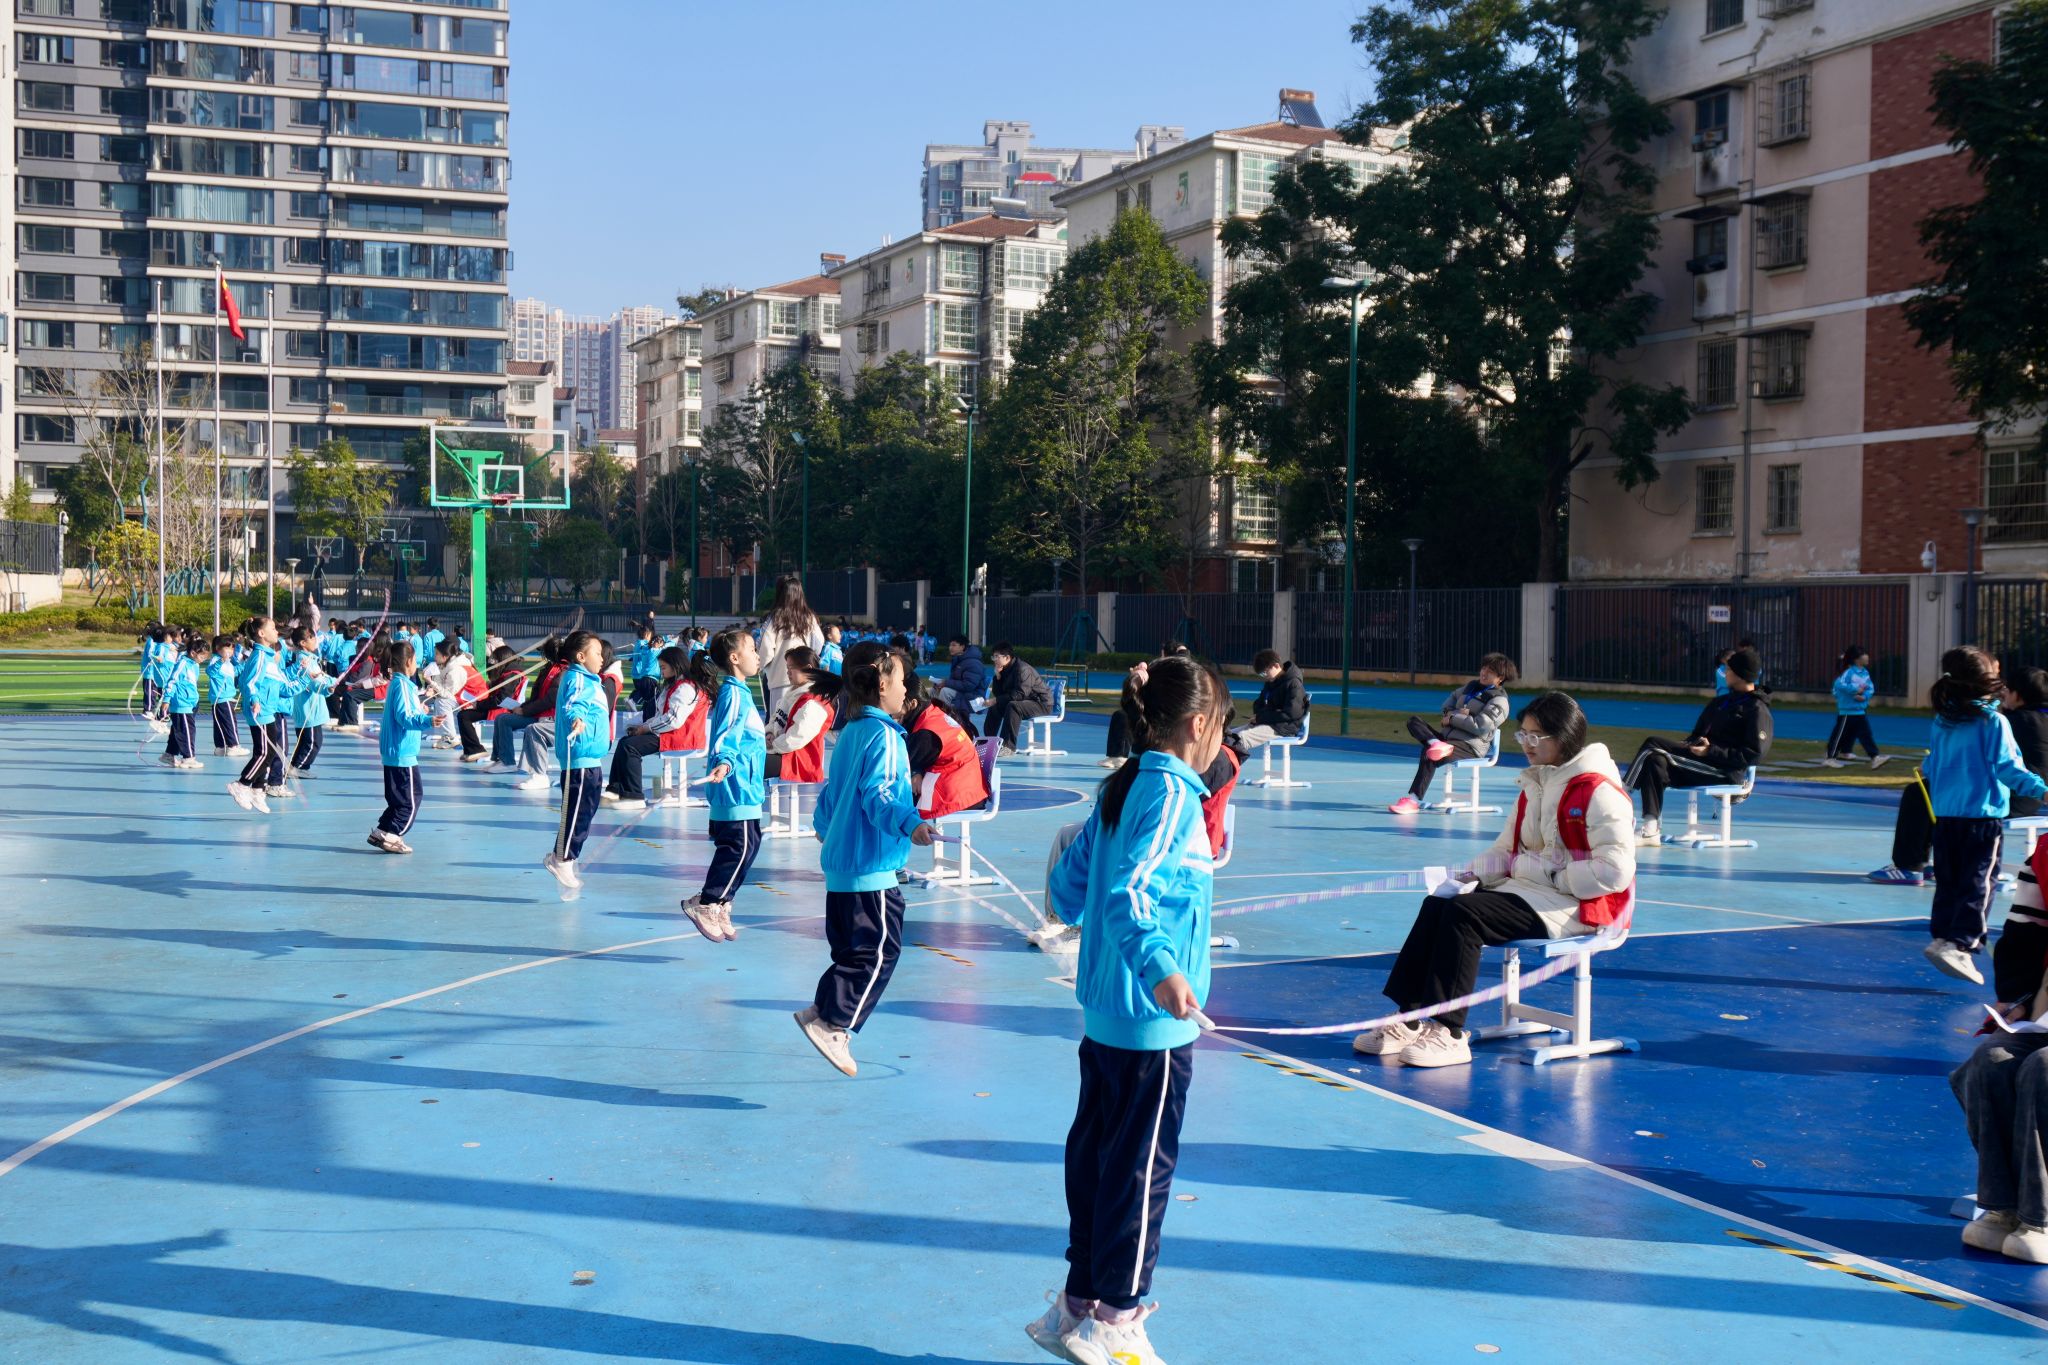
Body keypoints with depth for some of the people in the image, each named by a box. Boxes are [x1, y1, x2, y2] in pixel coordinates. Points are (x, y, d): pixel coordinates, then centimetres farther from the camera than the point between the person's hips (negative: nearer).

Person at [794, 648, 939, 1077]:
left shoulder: (850, 732, 16)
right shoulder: (884, 735, -12)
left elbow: (833, 791, 27)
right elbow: (878, 795, -24)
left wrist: (823, 825, 44)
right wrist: (911, 824, -39)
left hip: (841, 861, 10)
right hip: (871, 865, -10)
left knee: (851, 950, 15)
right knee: (880, 949, -8)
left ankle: (824, 1015, 15)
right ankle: (831, 1023, -11)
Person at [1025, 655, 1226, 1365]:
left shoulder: (1122, 788, 10)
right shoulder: (1171, 793, -15)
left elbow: (1068, 890, 15)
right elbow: (1127, 891, -28)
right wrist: (1159, 967, -39)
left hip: (1103, 1013, 9)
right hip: (1153, 1022, -9)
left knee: (1096, 1154, 16)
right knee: (1143, 1168, 2)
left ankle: (1080, 1301, 27)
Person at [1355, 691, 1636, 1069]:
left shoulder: (1598, 791, -13)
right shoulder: (1535, 785, 15)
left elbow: (1615, 871, -21)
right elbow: (1507, 849, 18)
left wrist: (1553, 875, -18)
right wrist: (1475, 872, -1)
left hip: (1575, 905, -9)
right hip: (1530, 889, 9)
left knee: (1464, 912, -25)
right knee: (1438, 904, -9)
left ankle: (1449, 1034, -24)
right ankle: (1410, 1019, -14)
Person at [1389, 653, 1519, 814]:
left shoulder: (1499, 700, -4)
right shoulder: (1472, 686, 21)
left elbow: (1481, 726, -16)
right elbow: (1452, 698, 25)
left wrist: (1452, 719, -9)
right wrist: (1449, 713, 0)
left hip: (1470, 747, -8)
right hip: (1448, 735, 8)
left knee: (1428, 755, -33)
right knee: (1414, 721, -7)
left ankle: (1414, 800, -33)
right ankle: (1436, 745, -35)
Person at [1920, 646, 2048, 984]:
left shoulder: (1942, 722, 8)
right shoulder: (1994, 722, -9)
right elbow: (2007, 766, -15)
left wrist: (1927, 767, 41)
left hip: (1945, 814, 6)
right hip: (1983, 816, -6)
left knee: (1948, 883, 14)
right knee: (1978, 884, -6)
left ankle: (1942, 937, 18)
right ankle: (1958, 943, -19)